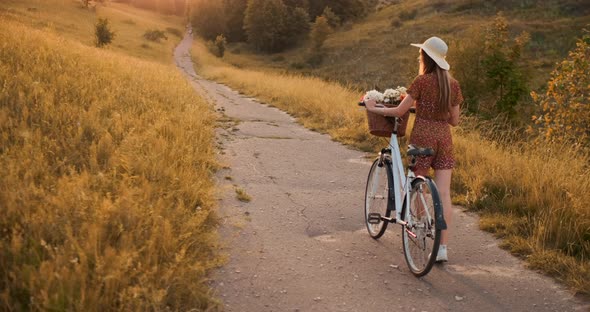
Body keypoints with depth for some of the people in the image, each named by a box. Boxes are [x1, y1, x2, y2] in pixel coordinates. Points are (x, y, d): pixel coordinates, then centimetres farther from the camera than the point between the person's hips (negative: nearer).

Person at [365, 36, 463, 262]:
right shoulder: (453, 84, 6)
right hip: (444, 139, 5)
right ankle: (443, 248, 1)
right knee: (444, 194, 0)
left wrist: (374, 108, 4)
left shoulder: (422, 80, -10)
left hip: (422, 137, -4)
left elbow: (399, 111, -10)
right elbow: (454, 120, 10)